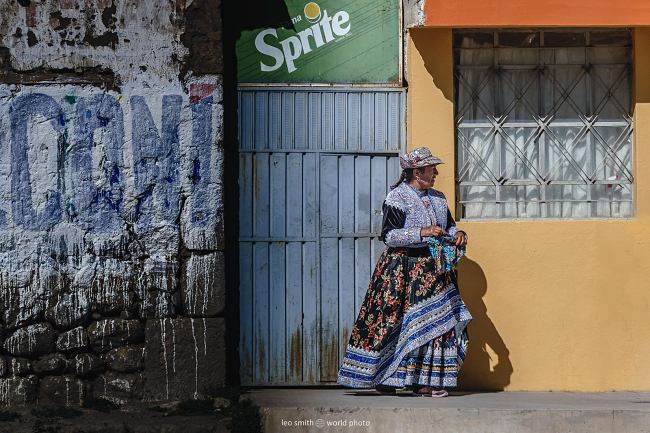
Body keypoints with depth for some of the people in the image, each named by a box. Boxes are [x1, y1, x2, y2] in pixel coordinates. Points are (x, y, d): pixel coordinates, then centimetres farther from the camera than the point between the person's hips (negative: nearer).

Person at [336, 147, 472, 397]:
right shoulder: (397, 198, -7)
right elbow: (389, 235, -15)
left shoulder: (438, 198, 15)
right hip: (402, 271, -7)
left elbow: (449, 226, 24)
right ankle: (386, 379, -2)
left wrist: (457, 234, 0)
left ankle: (427, 381, 3)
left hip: (433, 271, 7)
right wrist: (422, 233, -23)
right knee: (396, 323, -8)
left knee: (436, 323, 1)